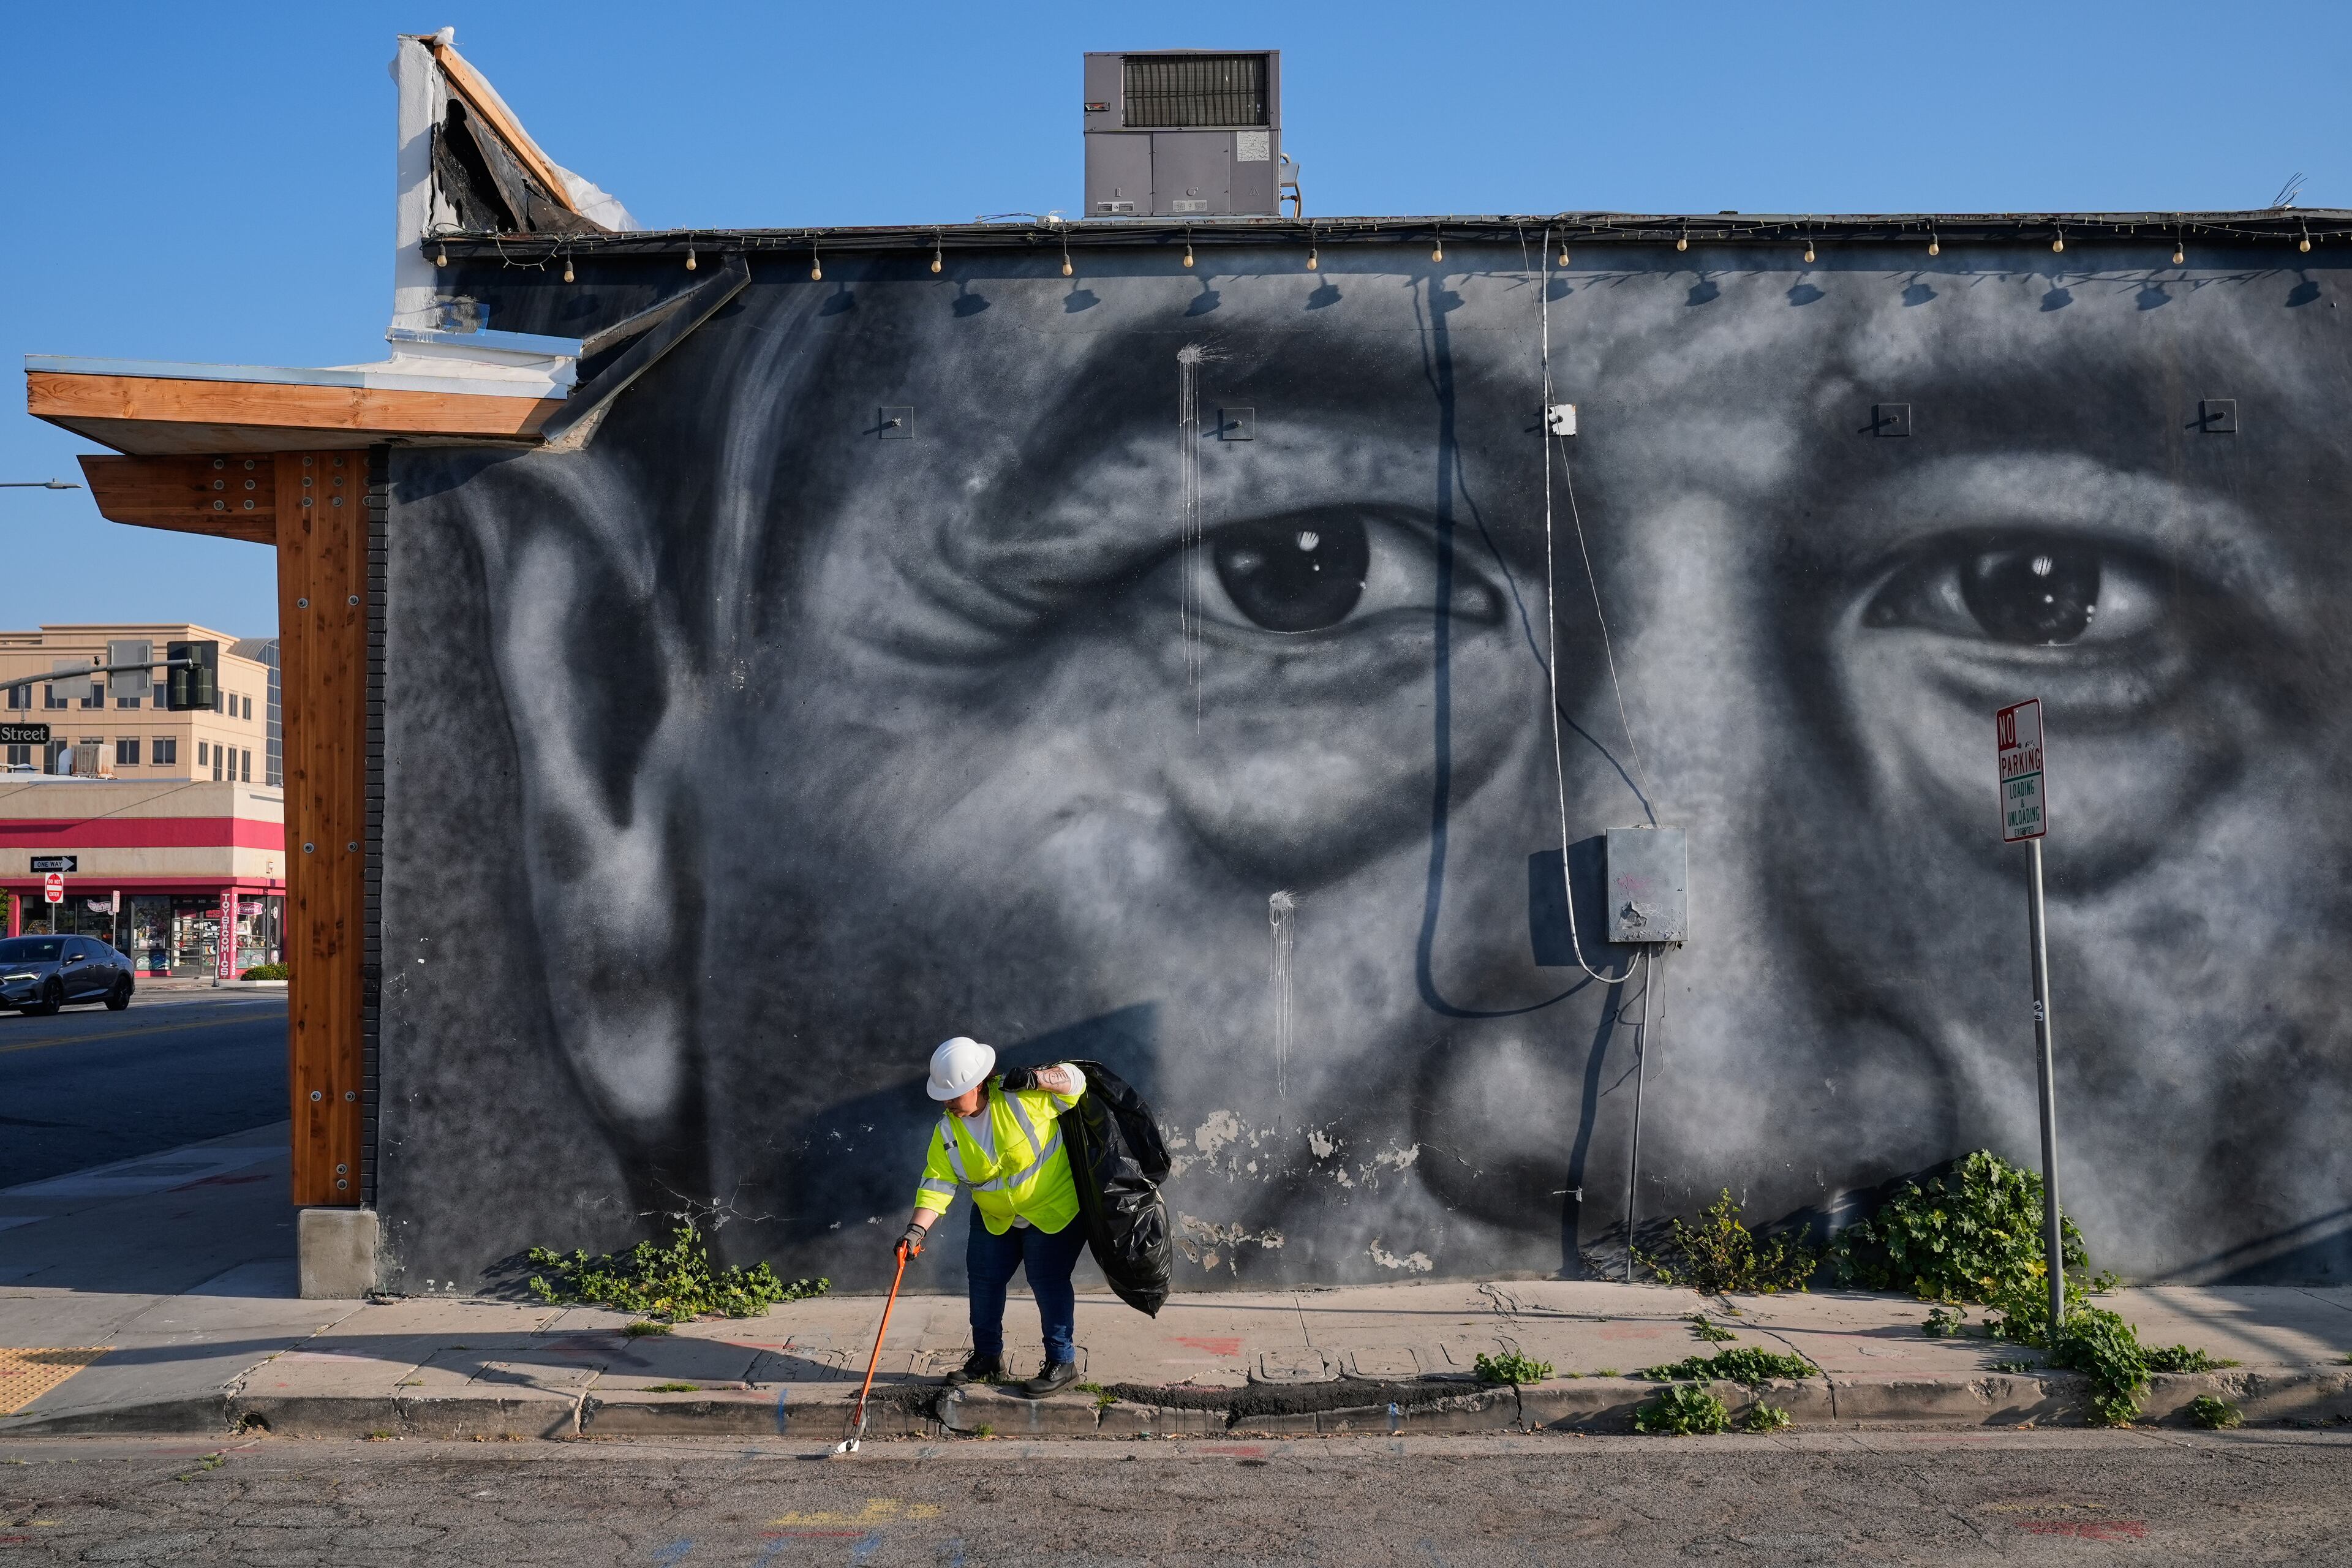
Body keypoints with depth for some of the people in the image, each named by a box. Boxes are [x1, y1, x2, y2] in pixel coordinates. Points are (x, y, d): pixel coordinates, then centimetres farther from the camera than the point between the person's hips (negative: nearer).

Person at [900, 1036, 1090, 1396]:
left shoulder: (1020, 1098, -22)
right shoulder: (947, 1131, -9)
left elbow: (1074, 1081, -15)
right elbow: (937, 1183, -12)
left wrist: (1036, 1079, -34)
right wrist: (917, 1228, -24)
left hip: (1053, 1210, -6)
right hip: (994, 1218, 6)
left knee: (1049, 1285, -7)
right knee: (983, 1282, 10)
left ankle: (1062, 1364, 5)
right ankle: (987, 1359, 26)